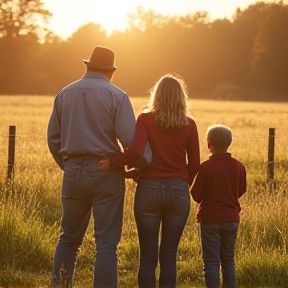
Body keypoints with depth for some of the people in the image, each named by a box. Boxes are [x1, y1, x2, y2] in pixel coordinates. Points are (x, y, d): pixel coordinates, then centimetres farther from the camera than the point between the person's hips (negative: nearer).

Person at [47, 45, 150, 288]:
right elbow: (129, 140, -14)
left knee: (69, 237, 16)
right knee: (106, 242, 0)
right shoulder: (117, 96, -6)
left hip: (73, 173, 4)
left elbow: (53, 138, 10)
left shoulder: (65, 94, 7)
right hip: (106, 174, -4)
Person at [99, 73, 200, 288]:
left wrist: (112, 164, -6)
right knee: (169, 256, 6)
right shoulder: (189, 125, 3)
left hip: (149, 189, -1)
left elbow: (136, 151, -18)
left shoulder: (145, 119, -2)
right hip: (178, 191, 1)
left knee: (148, 256, 4)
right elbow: (194, 164, 5)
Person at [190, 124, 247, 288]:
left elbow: (196, 196, -11)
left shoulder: (206, 167, -16)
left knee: (211, 261, -2)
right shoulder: (239, 167, -3)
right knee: (228, 260, 13)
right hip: (232, 219, 4)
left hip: (210, 219, -4)